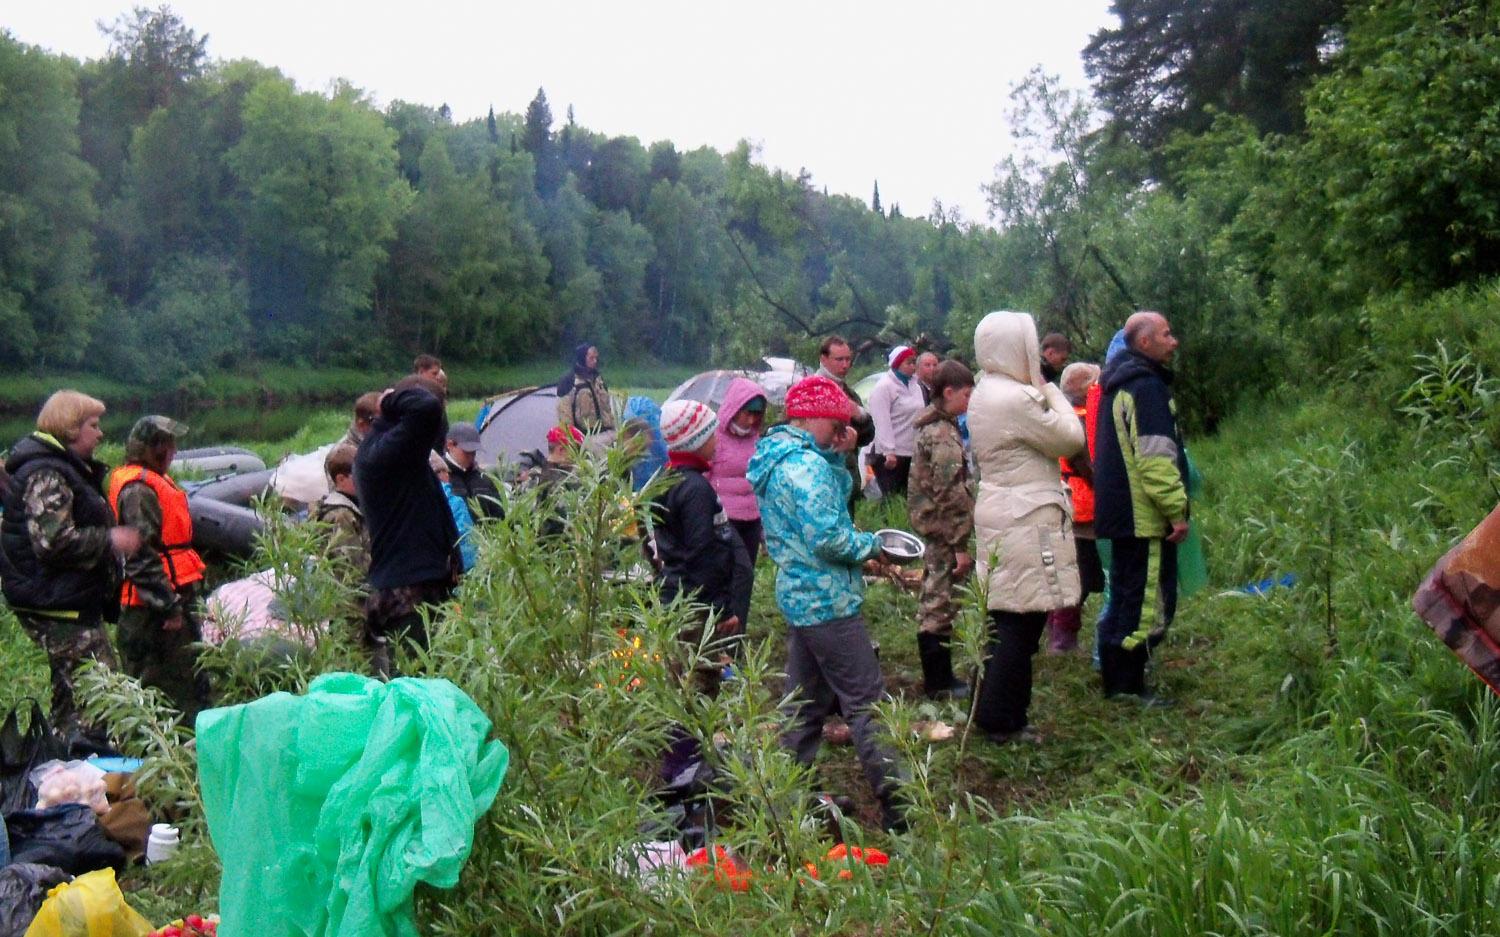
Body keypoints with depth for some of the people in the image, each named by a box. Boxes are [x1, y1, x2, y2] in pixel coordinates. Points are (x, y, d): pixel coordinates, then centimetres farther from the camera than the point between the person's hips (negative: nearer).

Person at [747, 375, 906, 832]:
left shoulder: (777, 456, 11)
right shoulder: (807, 464, -20)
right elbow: (829, 538, -26)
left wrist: (836, 455, 6)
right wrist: (872, 545, -10)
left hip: (798, 595, 10)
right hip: (826, 601, -10)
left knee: (807, 703, 17)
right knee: (867, 703, -5)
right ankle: (898, 806, 0)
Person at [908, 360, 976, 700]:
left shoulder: (932, 427, 13)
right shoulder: (944, 435, -18)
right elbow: (951, 493, -22)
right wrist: (961, 545, -20)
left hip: (930, 525, 10)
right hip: (944, 530, -10)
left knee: (934, 601, 15)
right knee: (940, 605, -2)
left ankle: (937, 677, 25)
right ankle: (939, 683, 7)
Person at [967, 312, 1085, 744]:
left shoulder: (984, 395, 12)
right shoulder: (1016, 399, -20)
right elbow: (1070, 438, -12)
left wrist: (1043, 391, 11)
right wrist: (1053, 392, -1)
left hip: (999, 515, 10)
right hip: (1024, 523, -10)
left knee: (1004, 620, 17)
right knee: (1020, 623, -3)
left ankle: (991, 711, 25)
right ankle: (1002, 721, 5)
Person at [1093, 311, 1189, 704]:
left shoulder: (1118, 382, 16)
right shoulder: (1146, 386, -17)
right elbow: (1156, 458, -23)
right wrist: (1177, 510, -19)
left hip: (1122, 513, 11)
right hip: (1145, 515, -11)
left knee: (1125, 595, 17)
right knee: (1149, 601, -4)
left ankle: (1116, 678, 24)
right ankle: (1127, 686, 1)